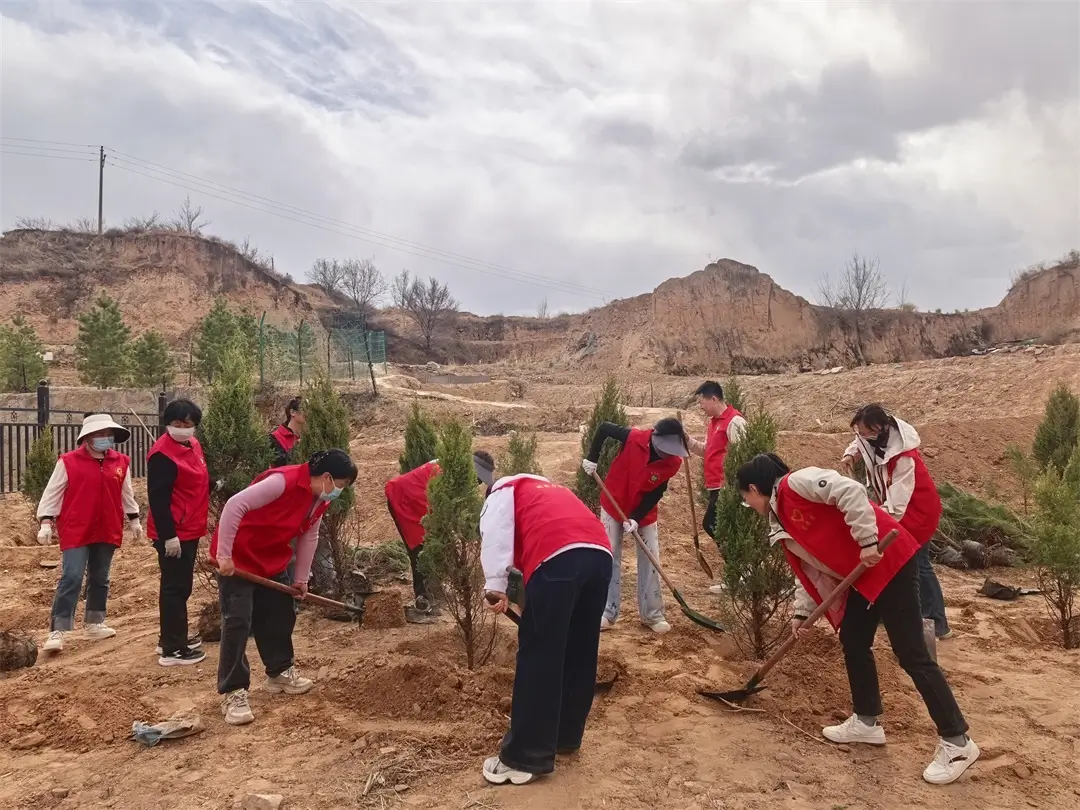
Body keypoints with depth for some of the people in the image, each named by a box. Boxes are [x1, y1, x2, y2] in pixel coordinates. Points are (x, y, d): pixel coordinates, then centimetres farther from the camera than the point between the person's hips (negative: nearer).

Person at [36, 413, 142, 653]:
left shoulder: (121, 462, 5)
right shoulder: (68, 462, -7)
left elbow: (126, 494, 15)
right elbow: (52, 493, -4)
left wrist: (134, 520, 18)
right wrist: (46, 523, -10)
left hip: (107, 531, 5)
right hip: (76, 532, -4)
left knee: (100, 578, 14)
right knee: (71, 578, -10)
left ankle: (94, 624, 27)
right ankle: (57, 631, -5)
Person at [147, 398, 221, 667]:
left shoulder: (193, 445, 9)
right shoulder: (162, 454, -19)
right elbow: (158, 498, -22)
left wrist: (214, 485, 6)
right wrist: (168, 535, -23)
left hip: (189, 530, 10)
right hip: (173, 534, -9)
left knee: (181, 586, 18)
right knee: (174, 588, -3)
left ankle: (172, 638, 31)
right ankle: (172, 650, 5)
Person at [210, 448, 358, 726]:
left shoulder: (320, 500, -2)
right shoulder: (283, 481, -31)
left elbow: (309, 536, 9)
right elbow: (235, 505, -33)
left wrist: (301, 578, 9)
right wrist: (223, 554, -31)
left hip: (272, 560, 9)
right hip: (238, 557, -9)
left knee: (281, 615, 13)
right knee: (238, 622, -8)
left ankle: (279, 673, 31)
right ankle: (233, 693, 2)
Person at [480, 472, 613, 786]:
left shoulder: (503, 492, 23)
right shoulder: (550, 490, 41)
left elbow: (496, 534, 1)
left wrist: (495, 585, -5)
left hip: (557, 558, -7)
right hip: (600, 554, 7)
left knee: (539, 656, -1)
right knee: (580, 653, 17)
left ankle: (525, 758, 5)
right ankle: (567, 737, 31)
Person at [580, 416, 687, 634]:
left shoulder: (673, 462, -20)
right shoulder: (634, 438, -27)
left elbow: (656, 493, -14)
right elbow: (604, 428, -13)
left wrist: (636, 518, -21)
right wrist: (592, 458, -16)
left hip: (645, 512, 2)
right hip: (613, 505, -2)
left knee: (650, 559, 4)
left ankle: (652, 615, 16)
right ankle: (607, 612, 11)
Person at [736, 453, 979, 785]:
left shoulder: (794, 483, -14)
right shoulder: (781, 522, 15)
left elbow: (850, 491, -24)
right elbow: (810, 567, 20)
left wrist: (867, 541, -23)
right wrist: (802, 612, 17)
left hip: (888, 560, -10)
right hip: (862, 574, 10)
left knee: (911, 653, -5)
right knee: (853, 642, 15)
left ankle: (957, 742, 5)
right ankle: (867, 722, 30)